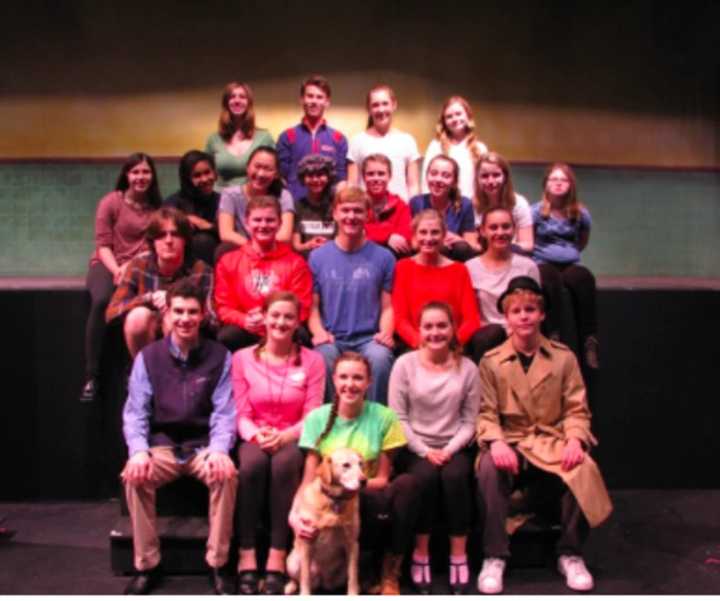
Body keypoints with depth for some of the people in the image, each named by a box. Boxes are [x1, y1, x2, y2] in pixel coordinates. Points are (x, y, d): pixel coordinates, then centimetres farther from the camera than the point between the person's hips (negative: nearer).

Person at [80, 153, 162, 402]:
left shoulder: (157, 206, 11)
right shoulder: (110, 202, 4)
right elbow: (103, 245, -1)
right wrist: (116, 271, -18)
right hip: (108, 265, -1)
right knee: (101, 300, -36)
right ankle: (91, 375, -29)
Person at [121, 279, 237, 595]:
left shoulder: (219, 357, 0)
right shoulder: (148, 357, 3)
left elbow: (224, 412, -5)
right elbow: (135, 412, -1)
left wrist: (219, 450, -24)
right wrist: (138, 450, -20)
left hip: (204, 445, -1)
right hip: (162, 445, 1)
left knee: (226, 474, -31)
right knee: (134, 476, -28)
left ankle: (217, 565, -15)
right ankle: (146, 565, -10)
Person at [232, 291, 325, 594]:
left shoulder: (312, 360, 4)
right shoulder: (242, 358, 6)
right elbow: (240, 413, 2)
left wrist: (284, 435, -21)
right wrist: (256, 434, -20)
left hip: (292, 439, 0)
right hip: (255, 439, 1)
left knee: (284, 464, -35)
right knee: (252, 464, -35)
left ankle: (277, 561, -32)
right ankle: (246, 558, -29)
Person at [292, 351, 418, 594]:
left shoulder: (384, 417, -2)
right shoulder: (317, 418, 0)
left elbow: (382, 479, 1)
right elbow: (309, 479, -2)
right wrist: (295, 513, -21)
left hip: (369, 505, 1)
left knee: (406, 483, -31)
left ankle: (391, 574, -13)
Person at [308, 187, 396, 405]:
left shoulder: (383, 257, 7)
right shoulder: (318, 256, 8)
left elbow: (387, 306, 7)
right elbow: (313, 305, 8)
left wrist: (385, 333, -11)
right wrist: (319, 332, -10)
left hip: (369, 338, 0)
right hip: (332, 339, 0)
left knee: (380, 358, -33)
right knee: (324, 358, -33)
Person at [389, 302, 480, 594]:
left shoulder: (467, 368, 3)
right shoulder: (405, 364, -2)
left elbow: (470, 421, 2)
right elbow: (397, 418, -4)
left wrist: (449, 450, -13)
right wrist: (424, 451, -13)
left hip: (454, 448, 1)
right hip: (414, 448, -1)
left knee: (455, 477, -30)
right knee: (425, 477, -31)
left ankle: (459, 556, -16)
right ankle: (420, 554, -14)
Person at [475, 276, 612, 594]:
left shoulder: (563, 357, 6)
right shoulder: (491, 361, 4)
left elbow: (576, 409, 4)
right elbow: (487, 413, -1)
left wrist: (574, 439, -16)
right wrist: (496, 442, -20)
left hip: (552, 442, 1)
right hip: (510, 442, 0)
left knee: (582, 468, -31)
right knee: (489, 468, -34)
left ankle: (570, 554, -8)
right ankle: (494, 557, -18)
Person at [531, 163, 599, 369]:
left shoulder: (580, 213, 9)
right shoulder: (537, 211, 2)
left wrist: (570, 253, 14)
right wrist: (546, 252, 3)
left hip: (570, 264, 2)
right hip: (543, 263, -2)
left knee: (585, 280, -34)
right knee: (552, 280, -40)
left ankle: (589, 342, -36)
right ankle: (554, 337, -42)